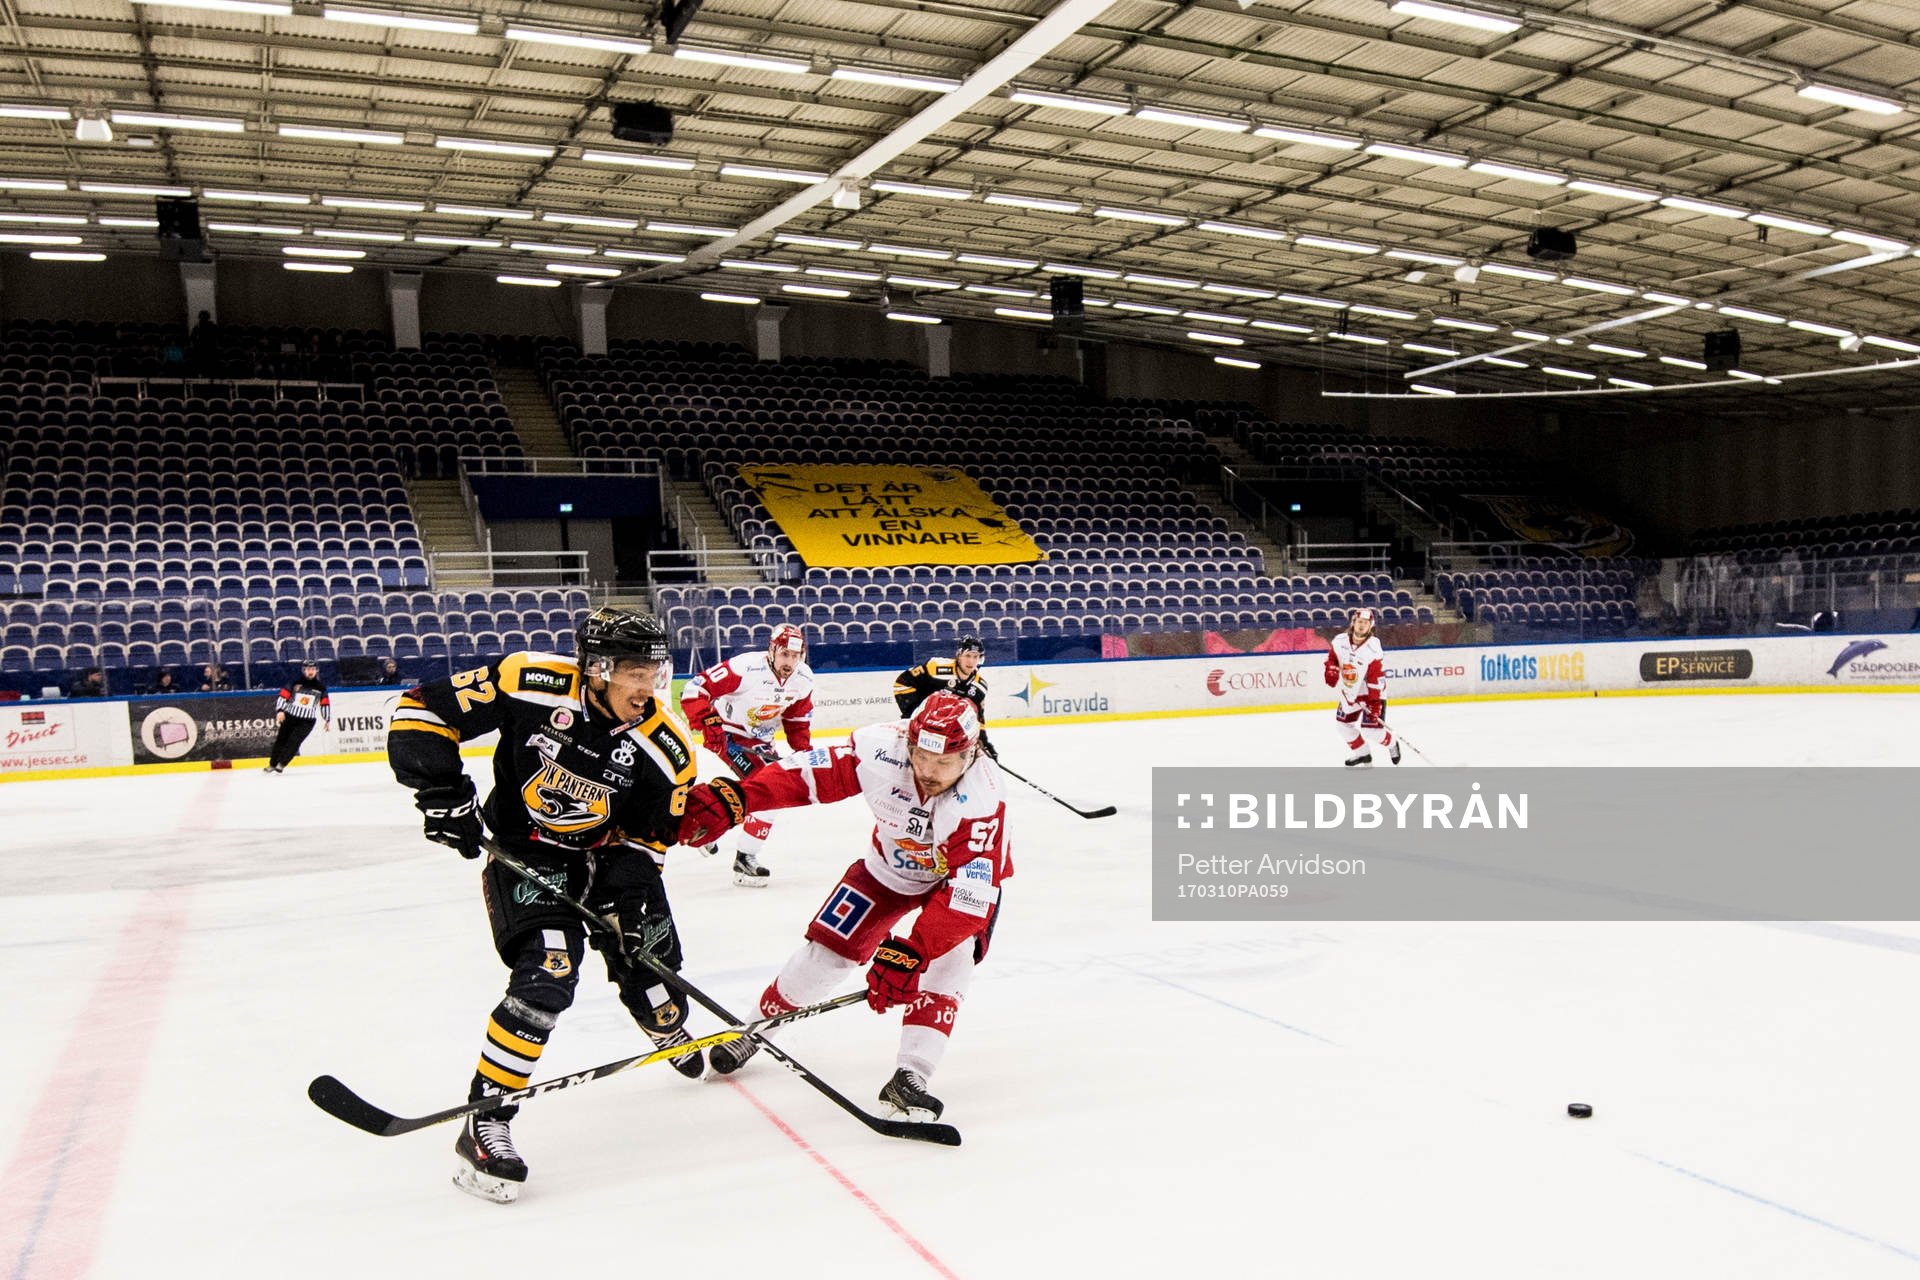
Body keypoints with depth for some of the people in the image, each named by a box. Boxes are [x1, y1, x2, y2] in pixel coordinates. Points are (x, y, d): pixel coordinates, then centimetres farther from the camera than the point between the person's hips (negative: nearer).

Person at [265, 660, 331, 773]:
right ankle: (272, 764, 18)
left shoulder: (320, 688, 3)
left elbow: (325, 704, 11)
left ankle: (281, 765, -9)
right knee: (281, 740, 6)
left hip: (307, 721, -1)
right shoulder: (294, 683, -2)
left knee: (294, 742, -13)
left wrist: (328, 720, 13)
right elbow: (283, 696, -6)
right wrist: (280, 711, -20)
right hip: (290, 717, 1)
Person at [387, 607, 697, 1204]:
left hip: (606, 853, 4)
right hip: (524, 854, -4)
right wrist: (441, 789, -21)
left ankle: (676, 1038, 48)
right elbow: (423, 708, -17)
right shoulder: (532, 684, -25)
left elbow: (646, 835, -5)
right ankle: (483, 1126, -11)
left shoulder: (663, 747, -16)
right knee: (546, 976, -23)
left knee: (647, 960, 10)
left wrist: (627, 895, -18)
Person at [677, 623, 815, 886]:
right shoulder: (745, 668, -29)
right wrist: (709, 723, -36)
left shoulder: (803, 679, -8)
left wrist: (805, 752, 3)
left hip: (759, 740, 8)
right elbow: (694, 690, -28)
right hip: (728, 733, -8)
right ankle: (745, 859, -10)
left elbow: (798, 719, 9)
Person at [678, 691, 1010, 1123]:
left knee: (947, 960, -26)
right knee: (827, 948, 3)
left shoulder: (983, 800, -39)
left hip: (968, 872, -2)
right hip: (890, 866, 3)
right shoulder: (881, 747, -32)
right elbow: (809, 774, -23)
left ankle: (909, 1076, -17)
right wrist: (733, 797, -34)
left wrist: (912, 952, -49)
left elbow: (966, 891, -42)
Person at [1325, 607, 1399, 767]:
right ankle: (1362, 753, 27)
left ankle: (1392, 744, 19)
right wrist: (1331, 670, -11)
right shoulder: (1340, 641, -9)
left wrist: (1375, 703, -27)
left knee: (1372, 727, -13)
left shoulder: (1373, 649, -24)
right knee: (1342, 724, 8)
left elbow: (1377, 679, -24)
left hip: (1371, 693, -6)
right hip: (1349, 693, 6)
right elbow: (1332, 657, 10)